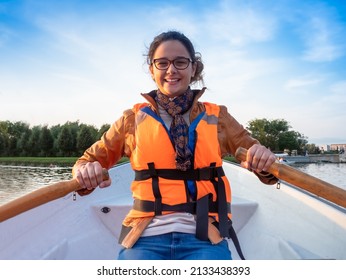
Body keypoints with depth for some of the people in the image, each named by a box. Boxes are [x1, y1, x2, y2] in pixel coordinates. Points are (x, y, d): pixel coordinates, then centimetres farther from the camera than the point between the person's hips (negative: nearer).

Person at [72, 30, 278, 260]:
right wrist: (86, 171, -10)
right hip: (145, 238, 0)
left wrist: (263, 159, -10)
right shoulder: (133, 119, 9)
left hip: (205, 238, 1)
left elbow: (252, 153, 13)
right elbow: (90, 159, 13)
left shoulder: (217, 117, 10)